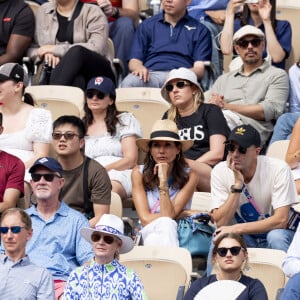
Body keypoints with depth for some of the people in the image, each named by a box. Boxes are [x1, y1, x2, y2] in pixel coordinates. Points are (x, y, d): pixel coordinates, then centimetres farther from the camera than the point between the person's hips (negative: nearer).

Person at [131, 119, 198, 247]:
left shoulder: (189, 176, -3)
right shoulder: (139, 173, -1)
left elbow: (169, 215, -13)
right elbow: (145, 219, -9)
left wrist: (163, 181, -18)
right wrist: (185, 214, -9)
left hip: (178, 234, 0)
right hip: (148, 233, 0)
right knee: (165, 224, -33)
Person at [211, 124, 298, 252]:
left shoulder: (279, 169, -18)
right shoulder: (220, 171, -11)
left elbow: (280, 220, -23)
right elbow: (220, 223, -17)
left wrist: (237, 228, -28)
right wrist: (237, 184, -26)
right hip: (241, 237, 1)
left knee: (276, 236, -35)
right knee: (220, 237, -31)